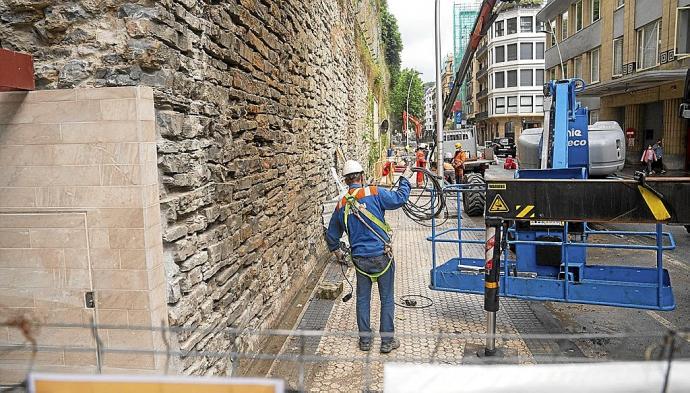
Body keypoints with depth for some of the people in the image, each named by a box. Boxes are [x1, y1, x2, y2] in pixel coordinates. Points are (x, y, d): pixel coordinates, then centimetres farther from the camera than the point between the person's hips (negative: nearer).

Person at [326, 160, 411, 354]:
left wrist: (336, 251, 33)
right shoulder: (374, 193, -11)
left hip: (360, 259, 3)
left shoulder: (341, 205, 3)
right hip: (382, 256, -3)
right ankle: (387, 341, 18)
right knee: (387, 299, 10)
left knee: (363, 299, 17)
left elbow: (331, 235, 13)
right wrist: (405, 183, 11)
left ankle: (365, 340, 26)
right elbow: (399, 198, -10)